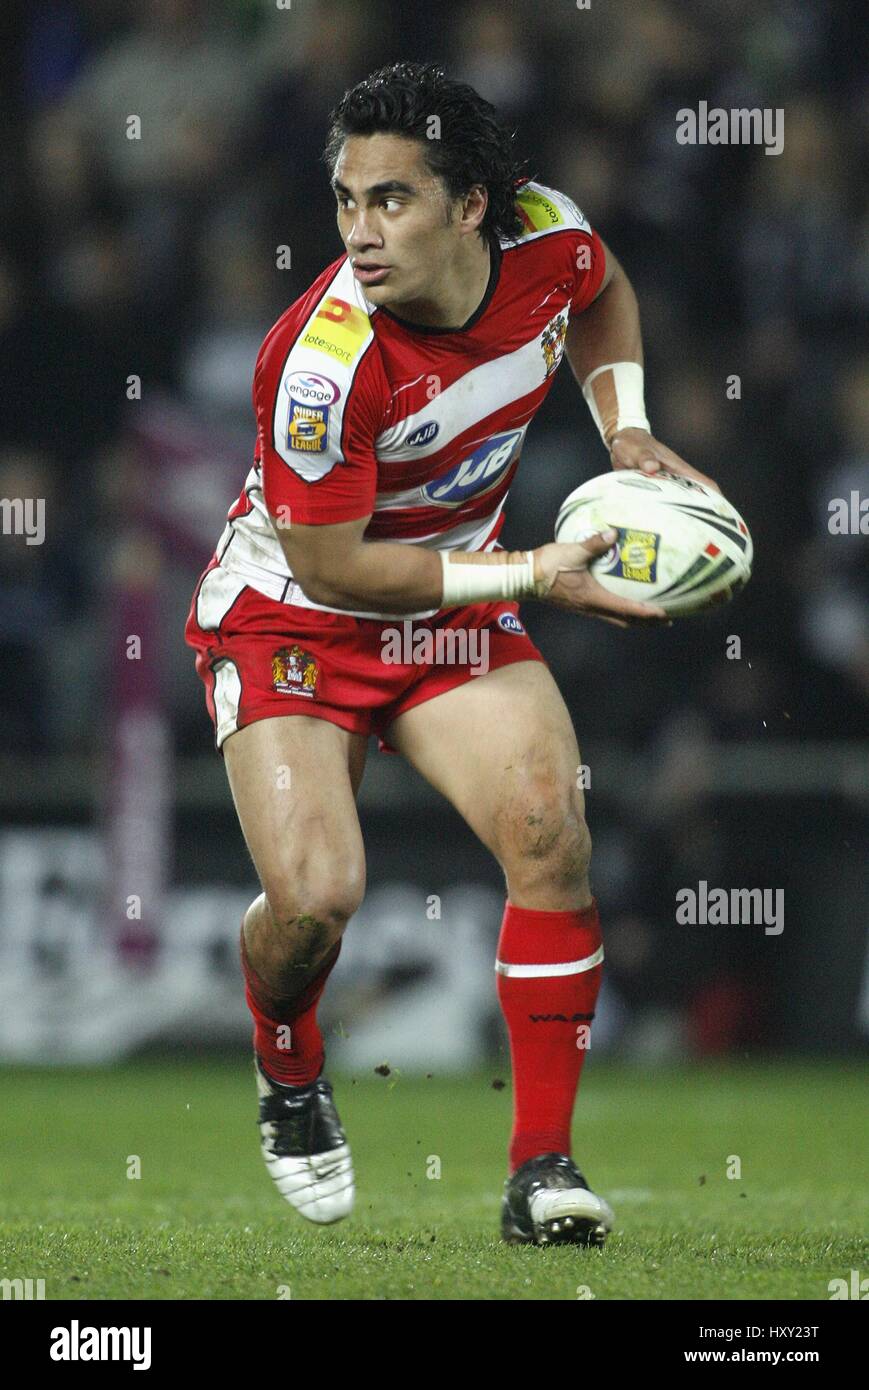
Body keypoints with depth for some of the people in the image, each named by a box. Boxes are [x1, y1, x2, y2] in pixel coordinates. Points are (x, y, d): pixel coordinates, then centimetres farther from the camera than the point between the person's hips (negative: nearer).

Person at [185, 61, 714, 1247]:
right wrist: (535, 576, -22)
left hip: (455, 602, 5)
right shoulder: (325, 362, -33)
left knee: (552, 836, -17)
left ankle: (542, 1169, -8)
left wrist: (626, 430, -2)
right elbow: (330, 564, -23)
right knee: (314, 894, -21)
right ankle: (289, 1081, 15)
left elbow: (604, 293, 12)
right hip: (290, 608, -5)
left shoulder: (546, 235, -16)